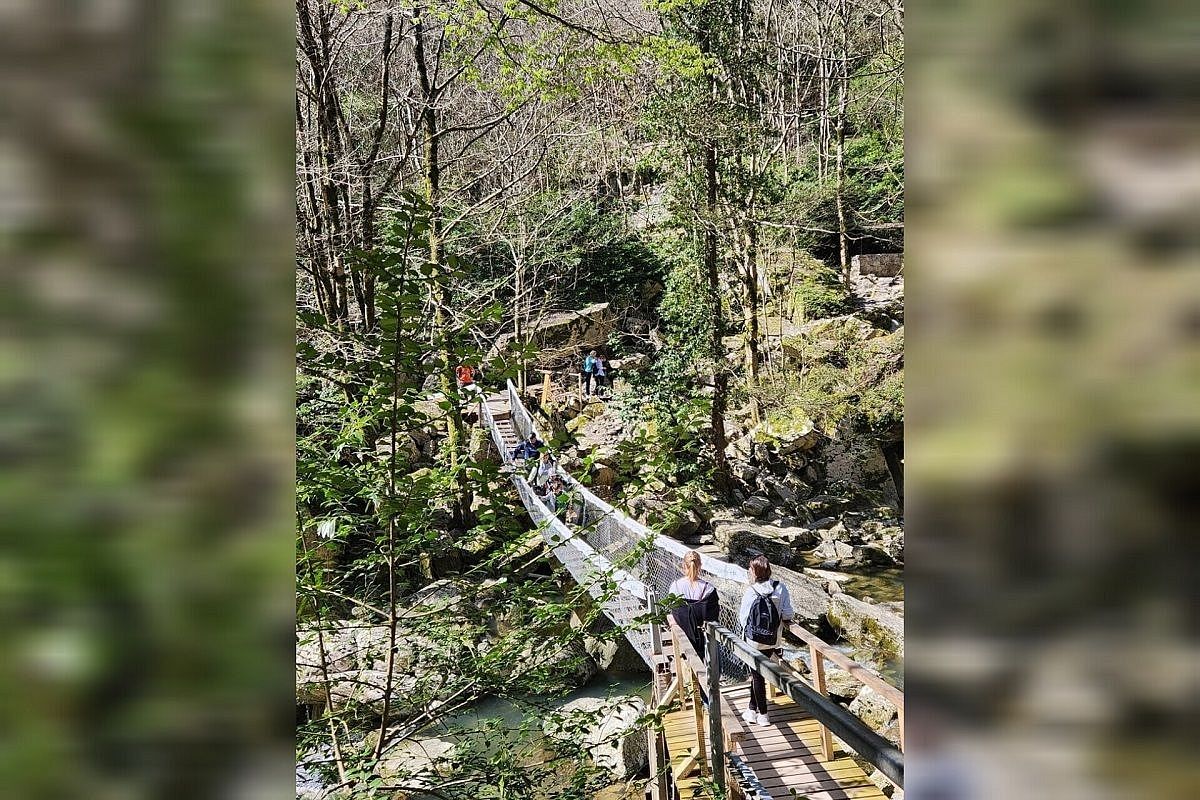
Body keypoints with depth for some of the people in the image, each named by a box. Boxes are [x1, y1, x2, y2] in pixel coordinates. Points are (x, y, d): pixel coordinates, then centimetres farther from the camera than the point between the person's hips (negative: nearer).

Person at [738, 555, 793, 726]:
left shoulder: (750, 592, -17)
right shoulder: (780, 588, -10)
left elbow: (743, 619, -10)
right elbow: (788, 615, -8)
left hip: (754, 641, -3)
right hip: (773, 641, 4)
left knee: (757, 675, 12)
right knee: (757, 673, 21)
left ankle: (762, 714, 18)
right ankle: (753, 709, 31)